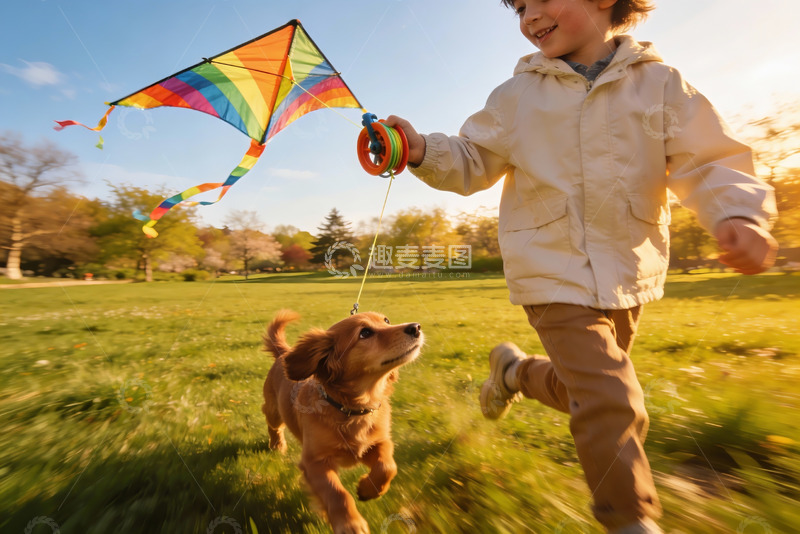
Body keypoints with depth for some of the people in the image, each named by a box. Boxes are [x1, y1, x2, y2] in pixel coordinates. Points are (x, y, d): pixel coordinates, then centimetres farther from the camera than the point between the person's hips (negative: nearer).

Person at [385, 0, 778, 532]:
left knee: (586, 388, 20)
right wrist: (422, 150, -16)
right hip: (554, 275, -3)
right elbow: (472, 162, 3)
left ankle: (515, 370, 49)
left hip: (629, 275, 4)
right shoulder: (516, 95, 2)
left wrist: (739, 213, -23)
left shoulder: (660, 83, 2)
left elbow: (711, 162, -2)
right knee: (612, 405, -8)